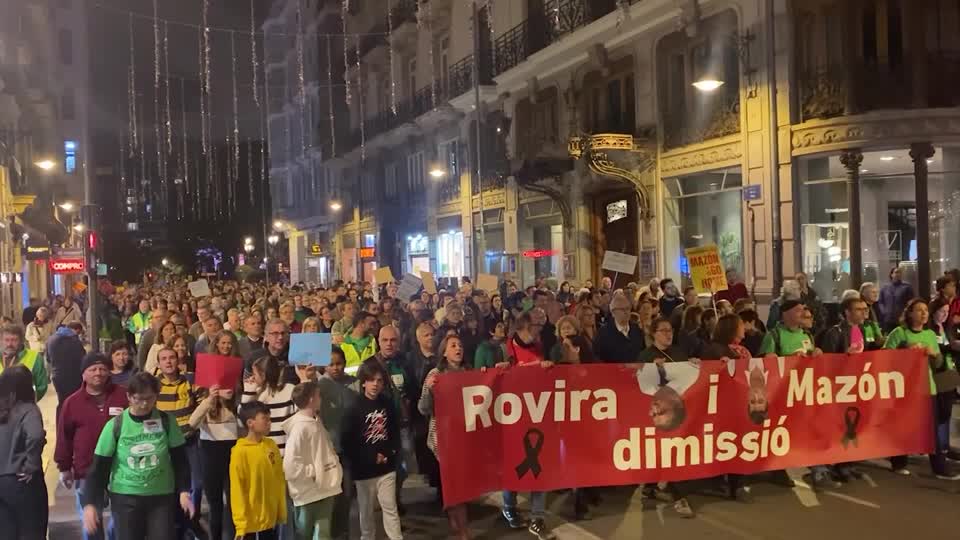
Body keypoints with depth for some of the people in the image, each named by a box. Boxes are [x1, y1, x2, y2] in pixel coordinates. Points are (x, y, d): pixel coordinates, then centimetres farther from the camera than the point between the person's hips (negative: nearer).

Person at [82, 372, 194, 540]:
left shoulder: (166, 421, -4)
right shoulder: (115, 426, -8)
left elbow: (179, 460, 2)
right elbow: (98, 468, -4)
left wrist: (184, 491, -6)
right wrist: (90, 503, -11)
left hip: (162, 497, 1)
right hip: (125, 498, 0)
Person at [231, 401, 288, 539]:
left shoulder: (271, 445, 2)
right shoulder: (240, 452, -16)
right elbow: (237, 490, -14)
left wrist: (281, 511, 12)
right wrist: (242, 523, -12)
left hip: (271, 519, 6)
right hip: (252, 522, -6)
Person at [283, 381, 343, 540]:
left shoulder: (316, 422, 7)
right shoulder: (300, 428, -20)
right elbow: (291, 466, -26)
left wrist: (333, 463, 2)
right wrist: (315, 471, -17)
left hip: (324, 490, 8)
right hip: (308, 494, -8)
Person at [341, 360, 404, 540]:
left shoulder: (387, 404, 3)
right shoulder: (354, 408, -10)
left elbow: (396, 432, 13)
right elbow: (346, 441, -13)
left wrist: (391, 453, -4)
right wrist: (371, 457, -12)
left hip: (387, 466, 2)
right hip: (364, 469, -2)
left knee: (390, 507, 3)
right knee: (366, 510, 10)